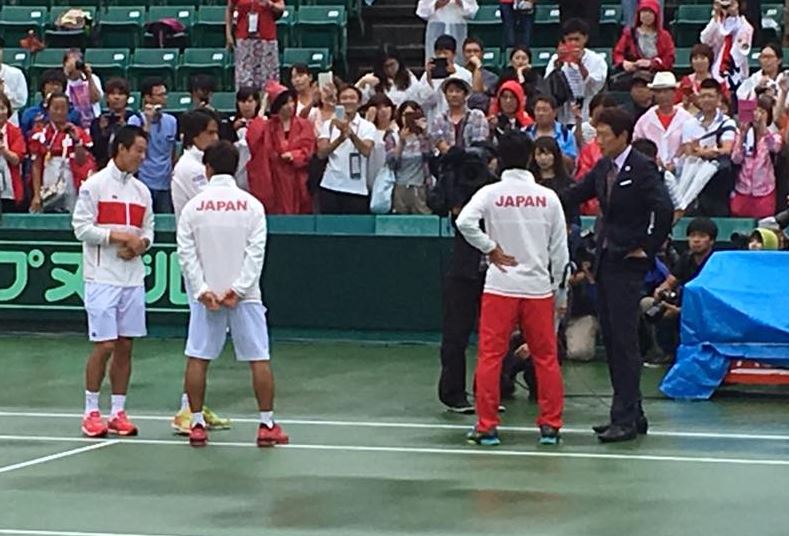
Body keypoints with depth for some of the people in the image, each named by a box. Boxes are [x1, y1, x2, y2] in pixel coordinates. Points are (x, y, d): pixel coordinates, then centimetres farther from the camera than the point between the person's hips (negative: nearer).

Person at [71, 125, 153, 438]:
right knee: (104, 345, -7)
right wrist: (120, 237, -15)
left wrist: (140, 243, -6)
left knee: (125, 346, 6)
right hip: (102, 278, -6)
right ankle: (91, 412, 4)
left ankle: (118, 412, 13)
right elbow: (82, 228, -9)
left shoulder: (141, 191, 12)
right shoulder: (95, 185, -5)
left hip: (133, 278, 6)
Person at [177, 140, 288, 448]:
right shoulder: (251, 205, -2)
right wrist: (238, 289, -10)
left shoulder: (194, 206, -1)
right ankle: (267, 425, 3)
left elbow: (186, 253, -5)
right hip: (244, 295, 0)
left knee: (197, 359, 7)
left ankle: (197, 425, 7)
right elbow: (256, 252, -9)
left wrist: (202, 290, -7)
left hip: (205, 294, 1)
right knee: (259, 359, 4)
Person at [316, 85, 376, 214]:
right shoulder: (329, 125, 8)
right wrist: (340, 138, -21)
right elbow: (321, 153, -4)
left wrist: (350, 132, -32)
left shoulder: (367, 126, 1)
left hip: (356, 189, -2)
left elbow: (366, 151, -16)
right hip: (330, 187, 2)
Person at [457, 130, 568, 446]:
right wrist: (556, 288, 18)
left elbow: (464, 222, -21)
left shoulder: (490, 193, -4)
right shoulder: (548, 197, 3)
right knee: (546, 358, 9)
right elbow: (560, 250, 5)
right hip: (539, 287, 2)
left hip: (500, 288, -2)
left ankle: (487, 427, 2)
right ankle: (550, 426, 11)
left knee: (490, 357, 3)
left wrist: (491, 249, -7)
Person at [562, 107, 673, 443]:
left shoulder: (642, 169, -12)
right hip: (604, 261, 9)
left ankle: (625, 418, -8)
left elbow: (663, 209, -20)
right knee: (611, 340, 11)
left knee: (624, 340, -9)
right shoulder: (603, 169, 13)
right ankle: (631, 413, 18)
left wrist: (647, 248, -14)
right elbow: (574, 196, 15)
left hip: (627, 264, -9)